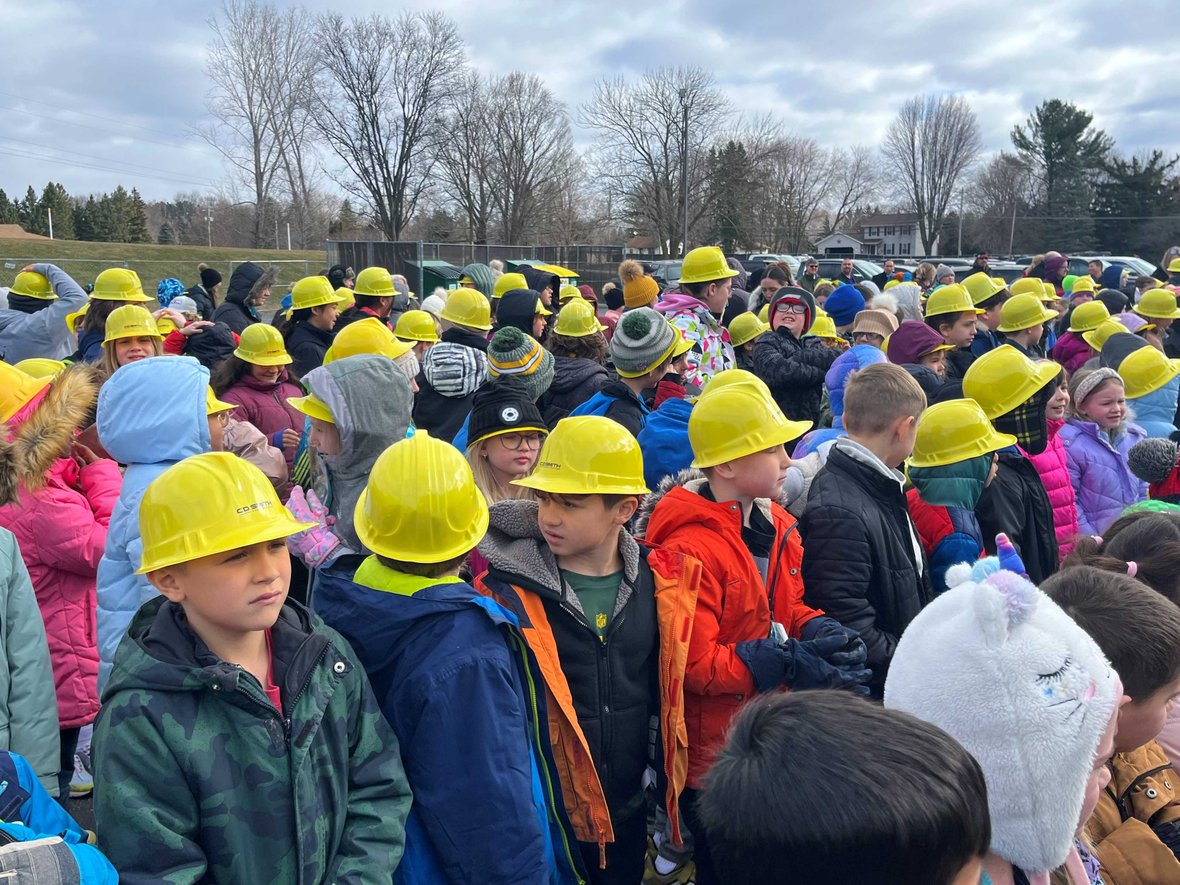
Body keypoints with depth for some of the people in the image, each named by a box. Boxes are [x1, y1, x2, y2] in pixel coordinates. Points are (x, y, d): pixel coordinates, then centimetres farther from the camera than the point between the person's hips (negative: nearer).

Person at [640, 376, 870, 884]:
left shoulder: (772, 524, 3)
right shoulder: (688, 549, -23)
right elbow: (696, 666, -23)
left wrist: (822, 634, -7)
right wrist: (791, 662, -25)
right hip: (716, 759, -8)